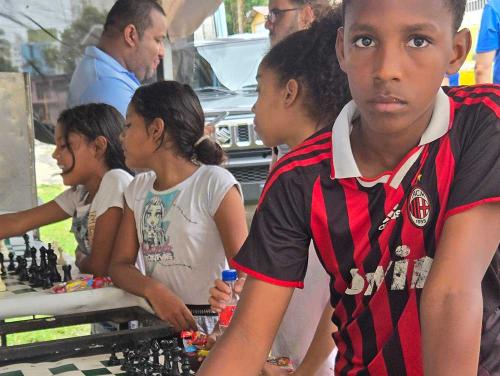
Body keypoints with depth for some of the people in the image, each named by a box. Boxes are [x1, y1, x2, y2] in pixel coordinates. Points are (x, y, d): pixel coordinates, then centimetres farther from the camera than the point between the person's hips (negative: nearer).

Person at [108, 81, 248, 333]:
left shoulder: (215, 184, -5)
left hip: (210, 324, -5)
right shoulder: (137, 190, 15)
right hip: (157, 320, 5)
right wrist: (153, 290, -12)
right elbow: (120, 265, 10)